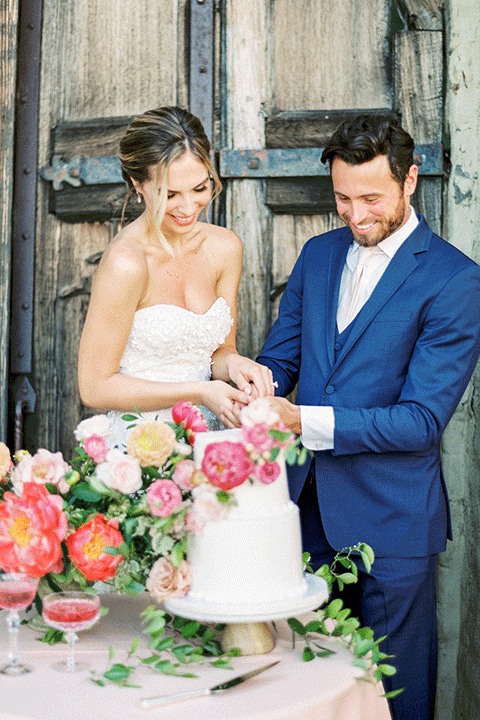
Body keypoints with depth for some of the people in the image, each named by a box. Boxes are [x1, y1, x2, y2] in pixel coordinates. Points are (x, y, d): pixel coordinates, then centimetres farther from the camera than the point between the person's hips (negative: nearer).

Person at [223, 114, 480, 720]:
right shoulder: (318, 254, 7)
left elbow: (422, 419, -17)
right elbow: (280, 357, 11)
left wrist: (303, 420, -24)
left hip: (391, 518, -5)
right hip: (307, 506, 5)